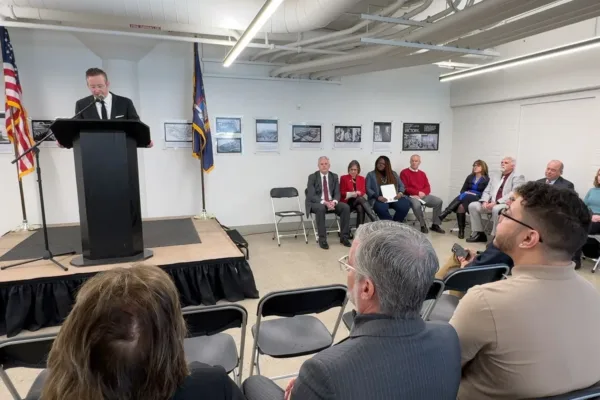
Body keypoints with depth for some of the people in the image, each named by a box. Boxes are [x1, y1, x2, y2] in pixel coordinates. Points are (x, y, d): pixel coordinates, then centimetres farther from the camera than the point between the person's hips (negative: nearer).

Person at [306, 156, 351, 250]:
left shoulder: (334, 176, 7)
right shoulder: (312, 177, -5)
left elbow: (337, 193, 3)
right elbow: (311, 195, -13)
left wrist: (334, 202, -21)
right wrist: (324, 202, -28)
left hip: (331, 202, 4)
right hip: (316, 203, -4)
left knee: (346, 207, -22)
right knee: (320, 208, -38)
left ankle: (344, 237, -13)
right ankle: (322, 239, -29)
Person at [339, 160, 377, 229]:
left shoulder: (362, 178, 17)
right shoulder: (343, 178, 7)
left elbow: (363, 192, 7)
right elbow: (342, 193, 1)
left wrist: (358, 193, -17)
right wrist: (352, 194, -18)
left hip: (359, 201, 3)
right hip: (348, 202, -3)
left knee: (360, 208, -36)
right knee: (361, 199, -35)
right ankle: (376, 221, -42)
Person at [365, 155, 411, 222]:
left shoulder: (393, 174, 22)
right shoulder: (371, 175, 10)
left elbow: (401, 185, 19)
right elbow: (368, 189, 0)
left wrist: (400, 193, -5)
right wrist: (377, 197, -17)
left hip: (394, 198, 4)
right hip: (379, 199, -4)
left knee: (405, 205, -27)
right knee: (381, 208, -40)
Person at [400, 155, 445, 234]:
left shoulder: (422, 173, 19)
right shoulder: (404, 172, 1)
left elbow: (428, 187, 13)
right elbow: (405, 188, -8)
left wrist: (423, 193, -11)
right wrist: (418, 192, -15)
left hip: (424, 195, 6)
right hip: (412, 196, -5)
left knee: (439, 201, -15)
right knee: (416, 205, -38)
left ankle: (435, 225, -5)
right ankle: (423, 225, -15)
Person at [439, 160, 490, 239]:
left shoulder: (486, 179, 4)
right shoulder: (470, 177, 17)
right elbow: (463, 190, 15)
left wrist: (475, 194, -17)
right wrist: (466, 193, -8)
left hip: (477, 198, -4)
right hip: (465, 196, 4)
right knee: (460, 206, -34)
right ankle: (461, 230, -34)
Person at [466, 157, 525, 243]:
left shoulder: (518, 177, 0)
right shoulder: (495, 177, 22)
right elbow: (487, 191, 17)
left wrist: (496, 202, -23)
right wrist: (485, 201, -6)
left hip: (508, 204, -6)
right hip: (492, 204, 7)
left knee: (496, 209, -38)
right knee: (473, 205, -14)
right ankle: (479, 233, -6)